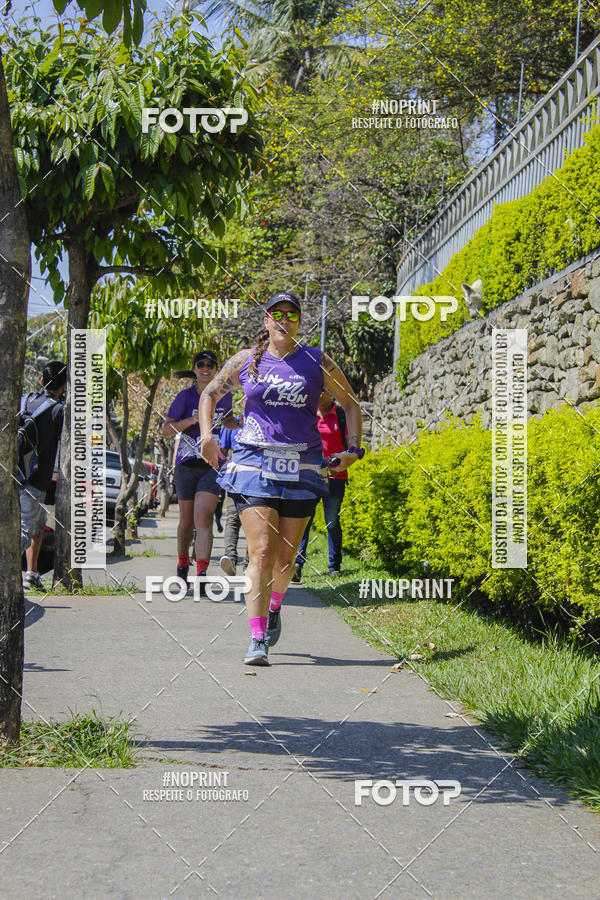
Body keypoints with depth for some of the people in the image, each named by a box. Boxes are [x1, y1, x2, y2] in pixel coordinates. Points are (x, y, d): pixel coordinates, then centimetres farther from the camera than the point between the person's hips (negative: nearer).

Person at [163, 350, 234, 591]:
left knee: (203, 519, -17)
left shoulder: (224, 396, 8)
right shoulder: (185, 396, -2)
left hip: (212, 465, 0)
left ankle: (202, 576, -24)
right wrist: (193, 419, -23)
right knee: (187, 522, 11)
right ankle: (182, 567, 35)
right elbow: (166, 430, -10)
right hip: (186, 465, 0)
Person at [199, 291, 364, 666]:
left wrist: (353, 449, 4)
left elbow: (351, 404, 16)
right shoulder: (246, 360, 7)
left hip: (302, 469, 1)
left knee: (286, 557, 5)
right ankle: (258, 640, -14)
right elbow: (210, 394, 20)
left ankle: (274, 607, 37)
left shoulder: (317, 362, 6)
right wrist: (207, 434, 4)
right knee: (261, 553, -14)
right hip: (254, 464, -1)